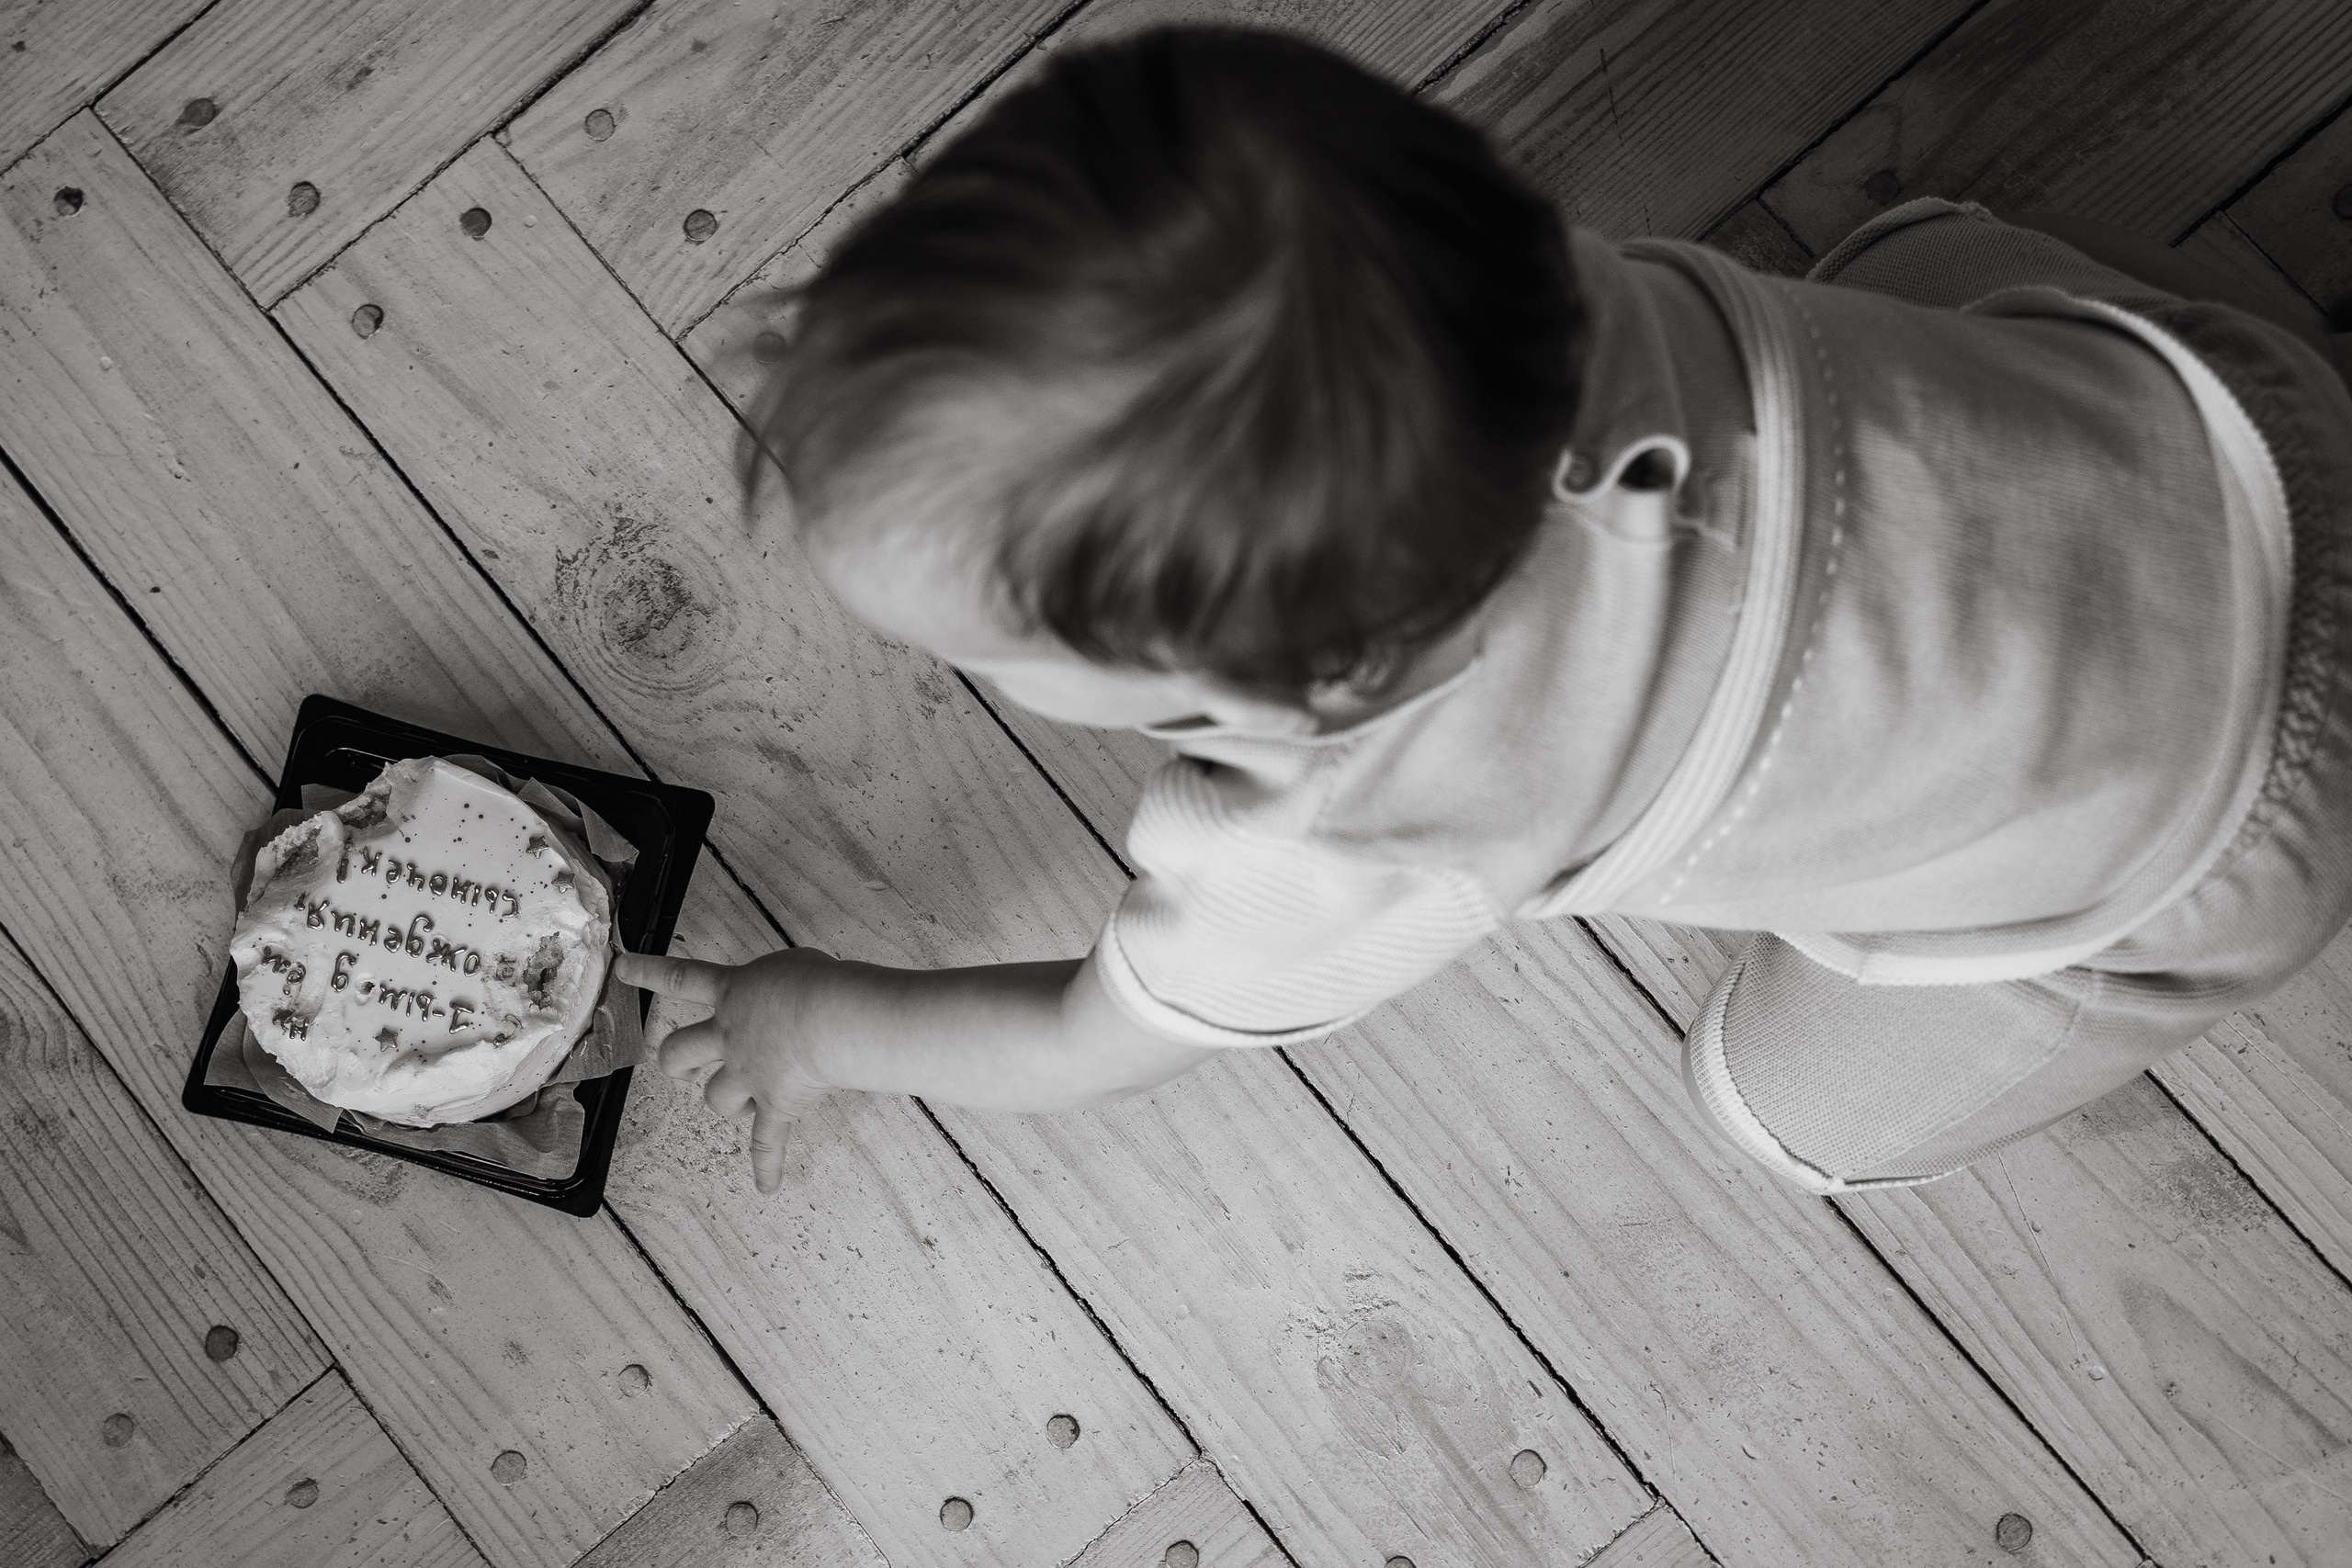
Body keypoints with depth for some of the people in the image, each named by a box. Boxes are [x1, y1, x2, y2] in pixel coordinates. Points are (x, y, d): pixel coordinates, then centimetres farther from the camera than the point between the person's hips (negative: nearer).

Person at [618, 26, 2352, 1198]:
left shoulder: (1337, 861, -36)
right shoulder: (1493, 267, -27)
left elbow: (1091, 1043, -11)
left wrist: (816, 1022, 6)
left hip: (2207, 823, -4)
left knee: (1800, 1105, 21)